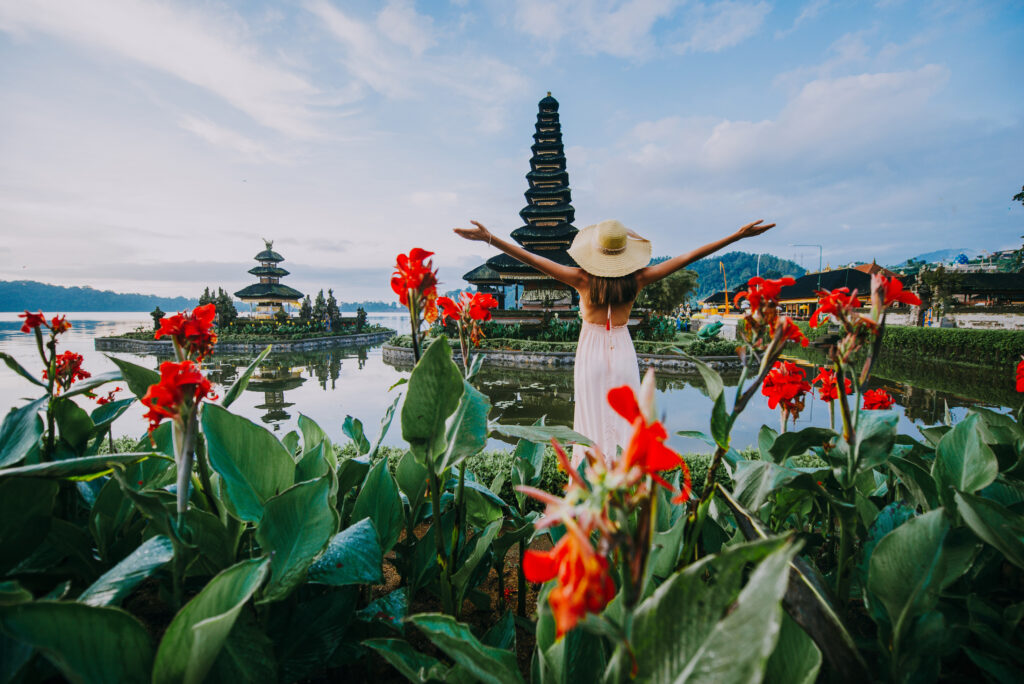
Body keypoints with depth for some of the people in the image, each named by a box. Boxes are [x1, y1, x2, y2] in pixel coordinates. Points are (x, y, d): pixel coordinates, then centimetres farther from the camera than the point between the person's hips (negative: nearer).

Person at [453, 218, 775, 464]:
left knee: (592, 423, 8)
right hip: (623, 353, 1)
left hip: (591, 353, -1)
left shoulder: (582, 279, -12)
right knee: (624, 424, 10)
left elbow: (532, 258, -14)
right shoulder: (637, 279, -8)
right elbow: (689, 257, -4)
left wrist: (489, 238, -12)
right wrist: (738, 235, 3)